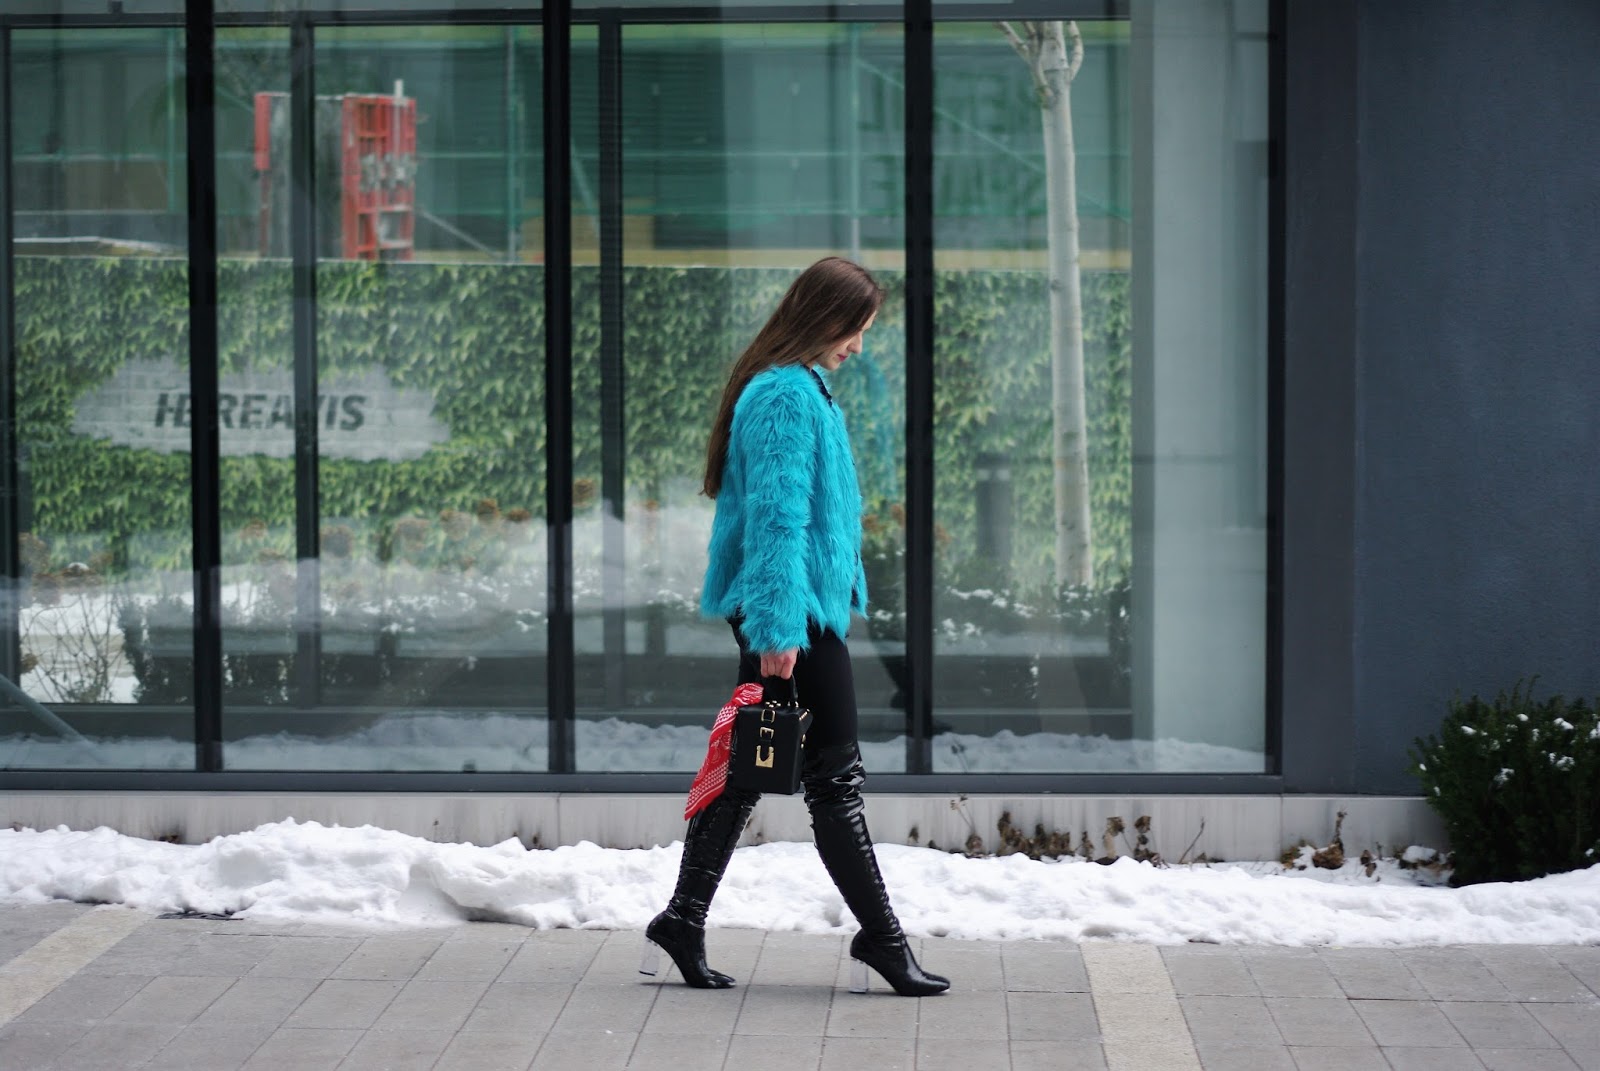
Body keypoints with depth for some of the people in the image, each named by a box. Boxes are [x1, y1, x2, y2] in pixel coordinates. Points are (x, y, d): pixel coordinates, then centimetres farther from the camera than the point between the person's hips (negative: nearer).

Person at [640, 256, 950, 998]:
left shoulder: (794, 387, 16)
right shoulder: (790, 396, -17)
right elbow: (777, 517, -22)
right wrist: (778, 627, -24)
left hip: (785, 611, 10)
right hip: (793, 609, -10)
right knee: (835, 776, -3)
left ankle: (683, 921, 17)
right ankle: (880, 937, 5)